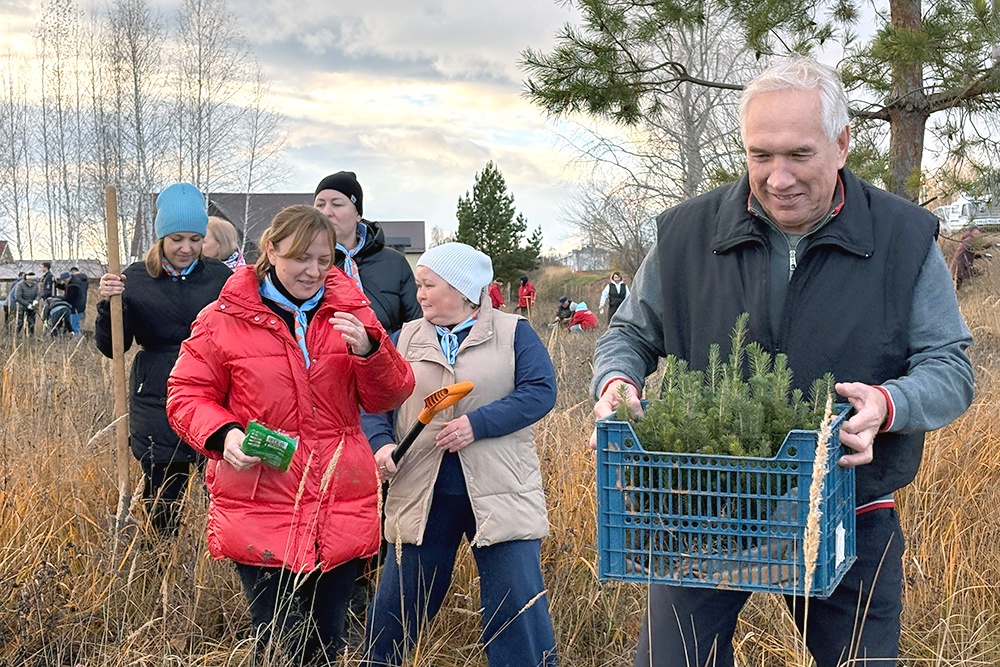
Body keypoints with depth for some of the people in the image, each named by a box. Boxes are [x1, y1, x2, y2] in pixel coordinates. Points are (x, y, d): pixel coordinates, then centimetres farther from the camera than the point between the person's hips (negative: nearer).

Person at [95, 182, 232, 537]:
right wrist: (108, 304, -16)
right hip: (158, 406, 0)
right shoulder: (135, 279, 2)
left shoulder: (221, 277, 3)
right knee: (163, 507, 8)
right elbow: (111, 348, 1)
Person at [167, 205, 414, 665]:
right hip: (259, 510, -3)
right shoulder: (225, 318, -2)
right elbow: (187, 393, 5)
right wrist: (223, 433, -15)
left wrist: (368, 350, -14)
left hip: (340, 512, 3)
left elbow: (389, 397, 6)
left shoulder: (348, 310, 6)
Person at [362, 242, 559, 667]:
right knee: (395, 602, 11)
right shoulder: (405, 339, 12)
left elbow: (540, 391, -9)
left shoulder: (513, 333, 2)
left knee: (519, 602, -4)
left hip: (499, 496, -3)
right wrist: (381, 441, -12)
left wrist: (477, 423, -18)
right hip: (422, 495, 3)